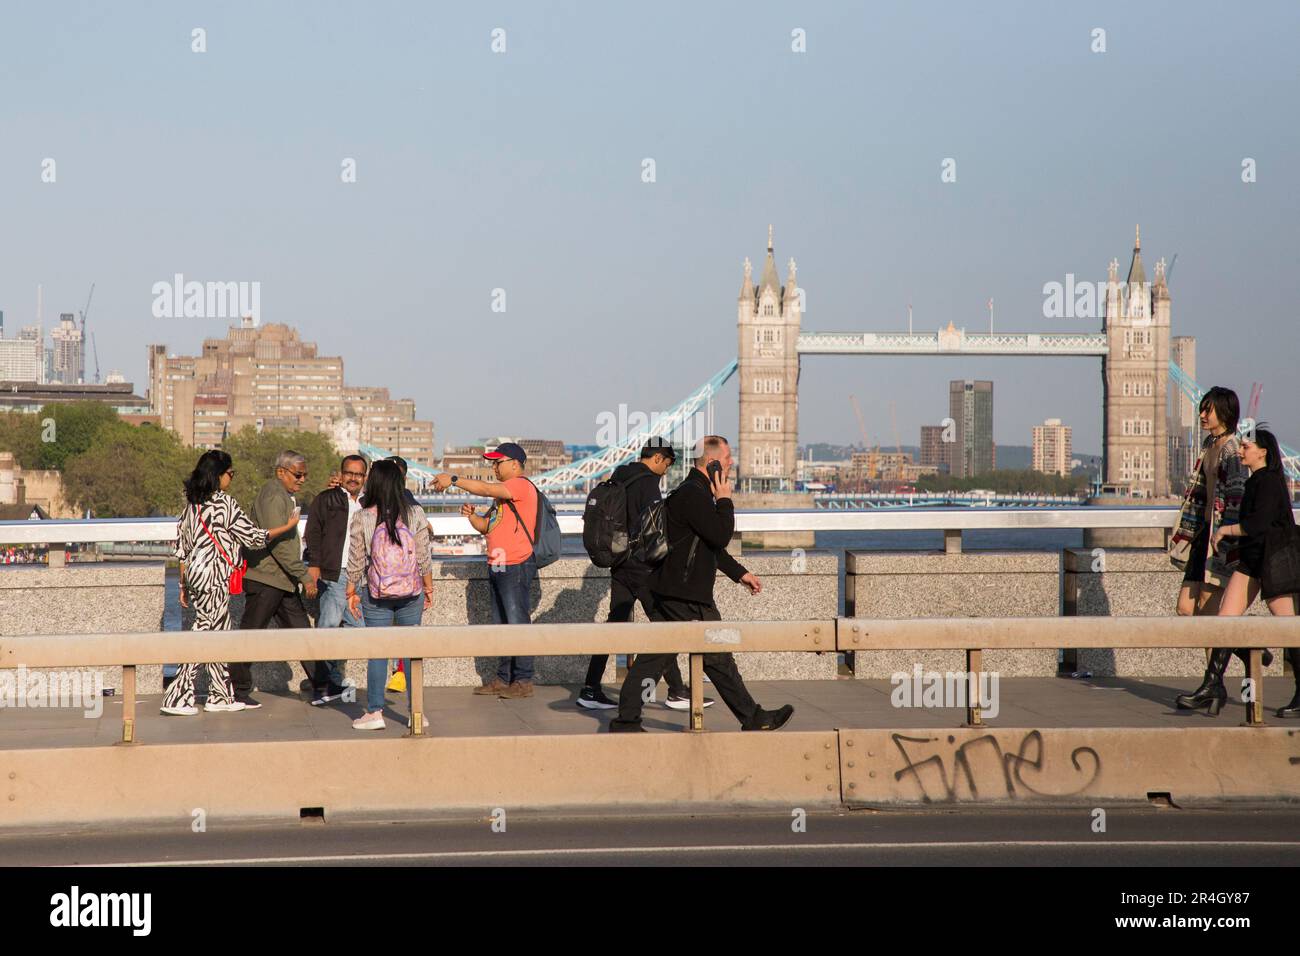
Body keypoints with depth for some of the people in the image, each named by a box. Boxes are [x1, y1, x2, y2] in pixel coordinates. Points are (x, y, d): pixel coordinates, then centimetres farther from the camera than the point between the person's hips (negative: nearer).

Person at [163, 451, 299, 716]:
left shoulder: (193, 503, 10)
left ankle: (220, 695, 20)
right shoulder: (224, 504, -13)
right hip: (214, 577, -9)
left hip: (195, 574, 9)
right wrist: (289, 526, 2)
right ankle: (176, 699, -6)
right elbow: (253, 537, -10)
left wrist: (184, 585, 20)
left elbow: (182, 547, 13)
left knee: (218, 633, 15)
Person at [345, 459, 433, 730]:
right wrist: (429, 589, 11)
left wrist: (351, 592, 10)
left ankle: (375, 712, 6)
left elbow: (356, 561, -2)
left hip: (376, 596, -1)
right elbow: (424, 558, -1)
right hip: (411, 594, 1)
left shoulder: (362, 519, -7)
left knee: (377, 653, 6)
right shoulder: (415, 515, -5)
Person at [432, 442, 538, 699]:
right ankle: (503, 679, 15)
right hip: (497, 568, 10)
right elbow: (486, 526, 22)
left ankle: (523, 681, -6)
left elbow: (486, 489, -21)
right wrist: (472, 516, 3)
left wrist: (454, 480, -15)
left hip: (516, 568, -10)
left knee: (518, 624, -8)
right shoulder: (502, 494, 21)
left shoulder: (522, 486, -9)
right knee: (500, 626, 11)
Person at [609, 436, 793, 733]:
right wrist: (724, 500, -9)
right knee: (717, 658, 0)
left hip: (668, 592, 10)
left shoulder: (694, 492, 19)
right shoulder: (693, 495, -16)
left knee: (653, 657, 8)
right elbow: (721, 537, -21)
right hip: (686, 596, -10)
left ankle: (626, 721, 7)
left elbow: (711, 544, 28)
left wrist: (740, 573, 28)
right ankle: (752, 719, 9)